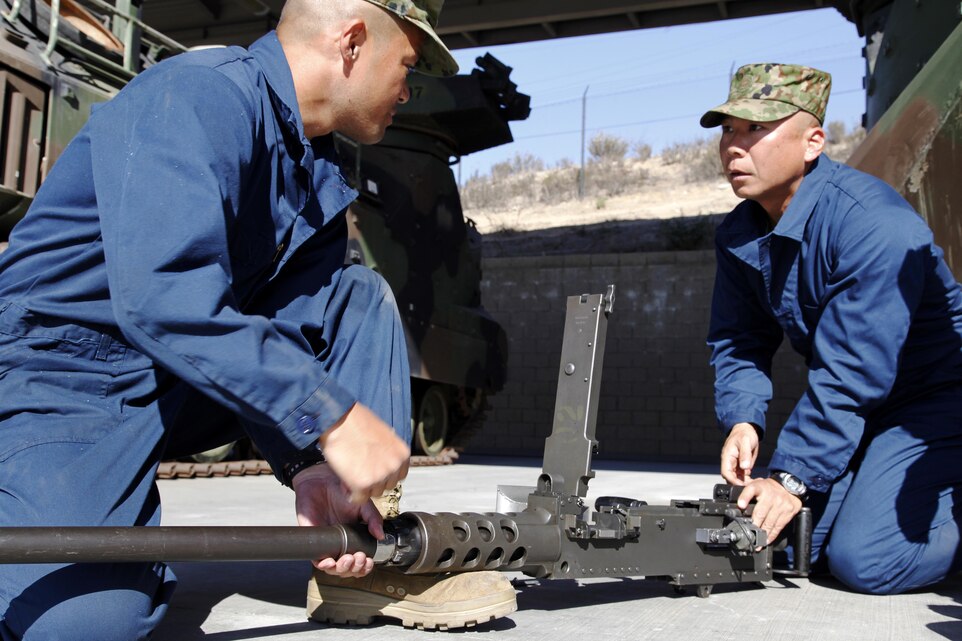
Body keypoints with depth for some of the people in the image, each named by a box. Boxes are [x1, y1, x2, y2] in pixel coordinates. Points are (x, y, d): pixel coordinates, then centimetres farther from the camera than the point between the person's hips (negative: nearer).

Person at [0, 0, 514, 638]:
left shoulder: (321, 177, 8)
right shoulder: (200, 94, -20)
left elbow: (286, 331, 1)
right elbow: (161, 296, -33)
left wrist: (307, 465, -16)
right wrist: (331, 417, -33)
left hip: (182, 391, 8)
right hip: (60, 377, -8)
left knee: (360, 297, -1)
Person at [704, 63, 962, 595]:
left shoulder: (874, 224, -28)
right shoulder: (738, 233, -2)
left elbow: (851, 374, -30)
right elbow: (737, 340, 4)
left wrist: (792, 478, -29)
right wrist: (742, 420, -15)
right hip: (854, 409, 8)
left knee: (865, 560, -21)